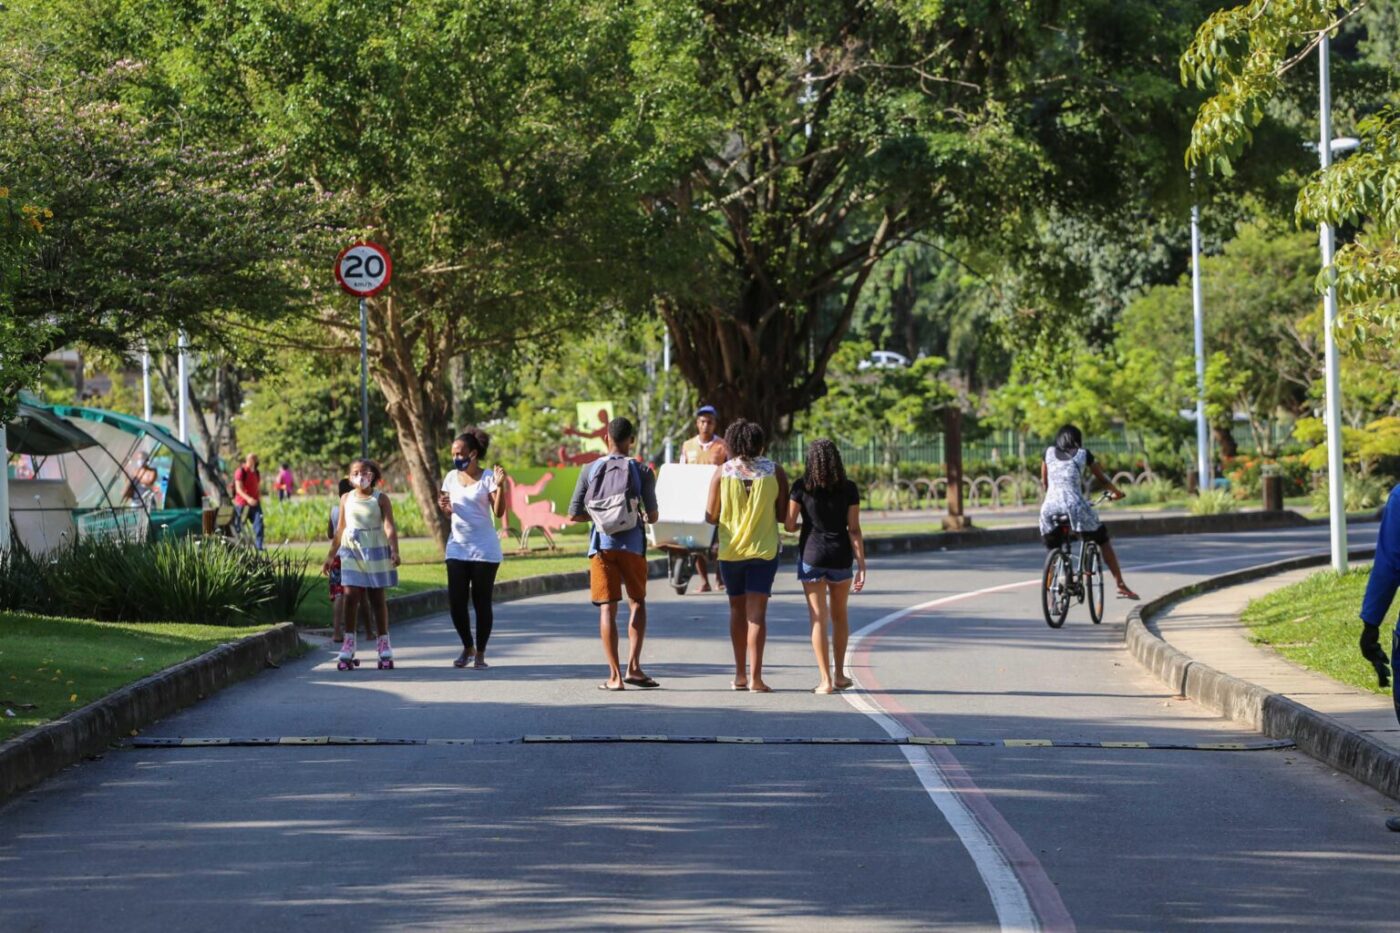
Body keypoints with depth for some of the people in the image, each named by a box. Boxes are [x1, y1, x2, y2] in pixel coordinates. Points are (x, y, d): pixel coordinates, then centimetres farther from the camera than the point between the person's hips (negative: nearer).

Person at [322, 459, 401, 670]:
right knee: (350, 595, -7)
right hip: (352, 552, 2)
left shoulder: (380, 499, -2)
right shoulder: (346, 499, 7)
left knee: (377, 598, 5)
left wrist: (394, 550, -26)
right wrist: (330, 556, 12)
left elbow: (389, 527, -11)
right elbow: (340, 530, 12)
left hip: (376, 552, -2)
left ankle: (384, 646, 12)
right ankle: (348, 649, -5)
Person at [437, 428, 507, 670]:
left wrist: (500, 486, -25)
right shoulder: (452, 477, 8)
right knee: (456, 602, 0)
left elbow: (499, 512, -12)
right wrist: (443, 507, -7)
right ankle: (467, 648, 20)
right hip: (457, 548, 4)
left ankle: (480, 653, 10)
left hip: (484, 550, -4)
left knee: (481, 602, 0)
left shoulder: (487, 478, -6)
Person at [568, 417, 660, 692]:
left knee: (607, 608, 2)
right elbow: (652, 516, -3)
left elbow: (574, 515, 2)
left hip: (601, 544, 1)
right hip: (632, 544, 0)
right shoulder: (642, 472, -2)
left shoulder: (590, 470, 2)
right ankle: (634, 666, 2)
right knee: (637, 602, 15)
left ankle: (615, 676, -3)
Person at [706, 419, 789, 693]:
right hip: (764, 550, -1)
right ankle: (755, 678, -11)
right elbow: (783, 515, -3)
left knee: (737, 610, 15)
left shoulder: (722, 472, -4)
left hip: (731, 549, 1)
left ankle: (740, 675, 19)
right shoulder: (775, 472, -4)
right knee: (757, 613, -2)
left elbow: (711, 516, -3)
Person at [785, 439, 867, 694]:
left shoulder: (802, 487, -5)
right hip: (841, 555, 2)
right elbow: (854, 529, -4)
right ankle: (840, 675, 23)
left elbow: (790, 525, -3)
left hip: (812, 554, -2)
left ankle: (826, 680, -4)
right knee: (839, 615, 19)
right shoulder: (848, 489, -1)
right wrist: (861, 565, -3)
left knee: (818, 618, 1)